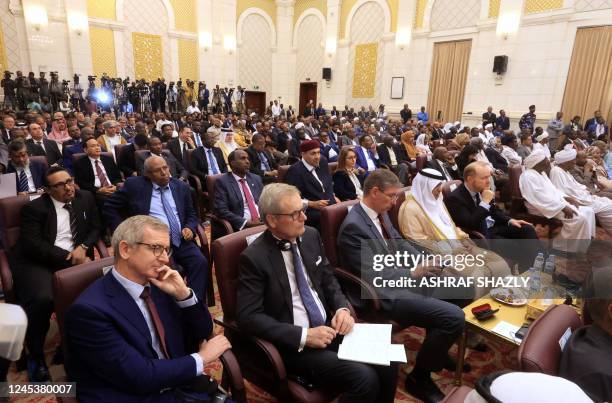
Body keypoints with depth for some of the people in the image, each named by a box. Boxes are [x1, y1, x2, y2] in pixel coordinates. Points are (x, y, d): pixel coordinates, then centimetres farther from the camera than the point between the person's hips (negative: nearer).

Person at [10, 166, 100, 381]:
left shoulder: (86, 198, 11)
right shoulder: (33, 208, -2)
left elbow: (95, 228, 15)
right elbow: (33, 245, -12)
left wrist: (83, 247, -5)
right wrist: (68, 257, -17)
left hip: (75, 257, 4)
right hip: (37, 262, -3)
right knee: (43, 299, -31)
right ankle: (36, 356, -4)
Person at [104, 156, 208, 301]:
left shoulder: (181, 187, 14)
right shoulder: (134, 185, 5)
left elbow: (191, 214, 20)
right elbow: (109, 207, 11)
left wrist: (189, 228, -2)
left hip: (181, 240, 3)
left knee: (200, 262, -23)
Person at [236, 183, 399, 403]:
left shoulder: (311, 236, 2)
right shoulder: (254, 258, -16)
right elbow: (248, 316, -17)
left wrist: (342, 308, -6)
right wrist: (304, 336, -21)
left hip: (328, 327, 6)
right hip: (292, 343, -6)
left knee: (387, 364, -11)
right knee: (365, 379, -21)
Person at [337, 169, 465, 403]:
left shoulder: (381, 213, 6)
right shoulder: (353, 226, -22)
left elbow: (399, 244, 15)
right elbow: (372, 275, -23)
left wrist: (425, 260, -2)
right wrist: (412, 273, -18)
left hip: (398, 278, 10)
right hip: (383, 293, -10)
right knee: (454, 317, -19)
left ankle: (437, 352, 31)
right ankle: (418, 378, 3)